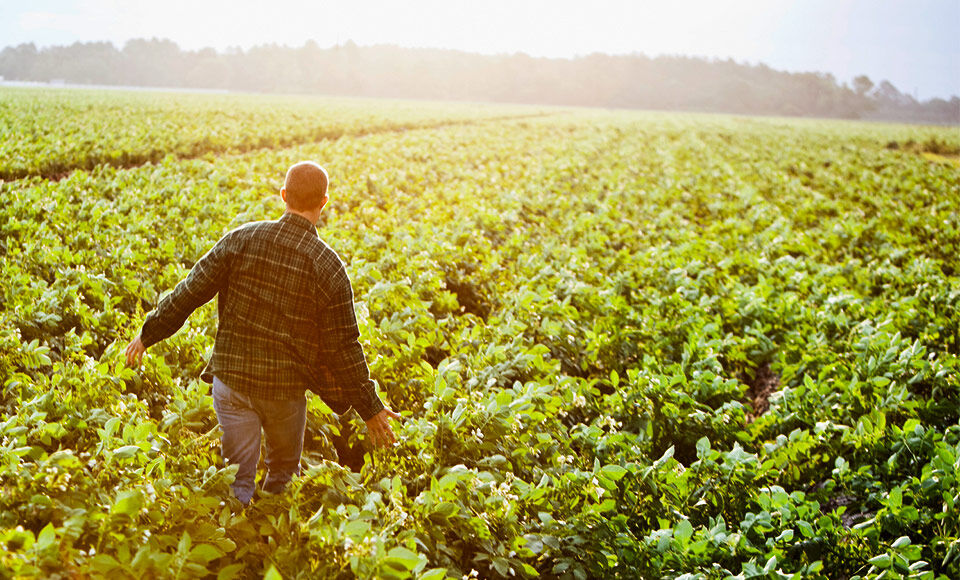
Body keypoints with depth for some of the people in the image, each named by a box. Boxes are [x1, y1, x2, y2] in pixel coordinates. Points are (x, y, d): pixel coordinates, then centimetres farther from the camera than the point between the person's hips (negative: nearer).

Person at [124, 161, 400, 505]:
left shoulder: (243, 240, -7)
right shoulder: (328, 267, -11)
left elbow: (192, 291, -3)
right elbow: (343, 347, -8)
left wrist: (149, 334, 11)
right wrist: (370, 409, 1)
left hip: (231, 377, 1)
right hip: (285, 387, -1)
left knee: (237, 480, 10)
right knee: (283, 471, 23)